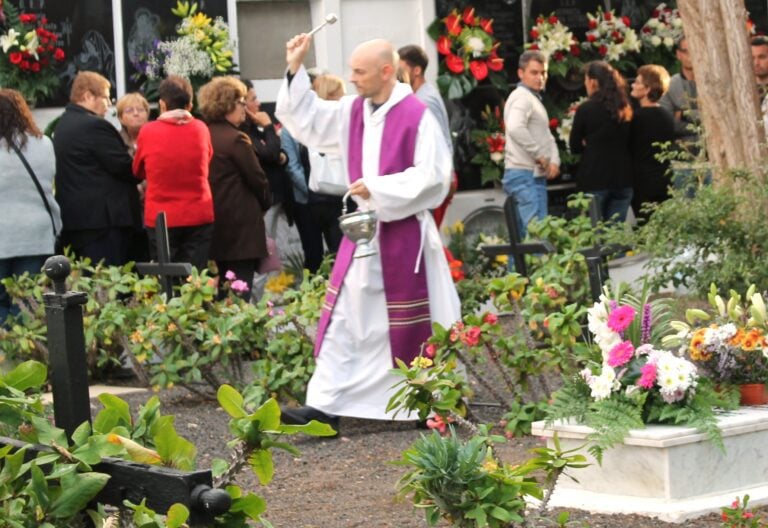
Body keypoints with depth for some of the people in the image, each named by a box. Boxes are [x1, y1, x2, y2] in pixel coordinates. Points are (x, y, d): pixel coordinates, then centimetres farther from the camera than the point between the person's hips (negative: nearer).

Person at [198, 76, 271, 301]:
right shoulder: (236, 139, -15)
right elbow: (257, 179, -10)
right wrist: (264, 204, 9)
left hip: (214, 221, 8)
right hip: (240, 223, -8)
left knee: (221, 291, 15)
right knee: (240, 290, -6)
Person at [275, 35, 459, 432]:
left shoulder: (415, 116, -13)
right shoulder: (352, 111, 7)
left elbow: (432, 175, -17)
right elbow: (307, 121, 15)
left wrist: (377, 188, -18)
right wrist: (295, 71, 5)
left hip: (405, 237, -6)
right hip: (363, 232, 6)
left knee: (411, 325, 3)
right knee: (344, 321, 1)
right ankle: (326, 404, 1)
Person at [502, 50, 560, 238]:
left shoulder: (535, 99, 23)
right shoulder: (521, 98, -10)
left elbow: (547, 135, 23)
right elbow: (515, 129, -28)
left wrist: (554, 160, 4)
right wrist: (539, 155, -19)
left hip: (535, 175, 10)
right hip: (525, 175, -10)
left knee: (523, 234, 12)